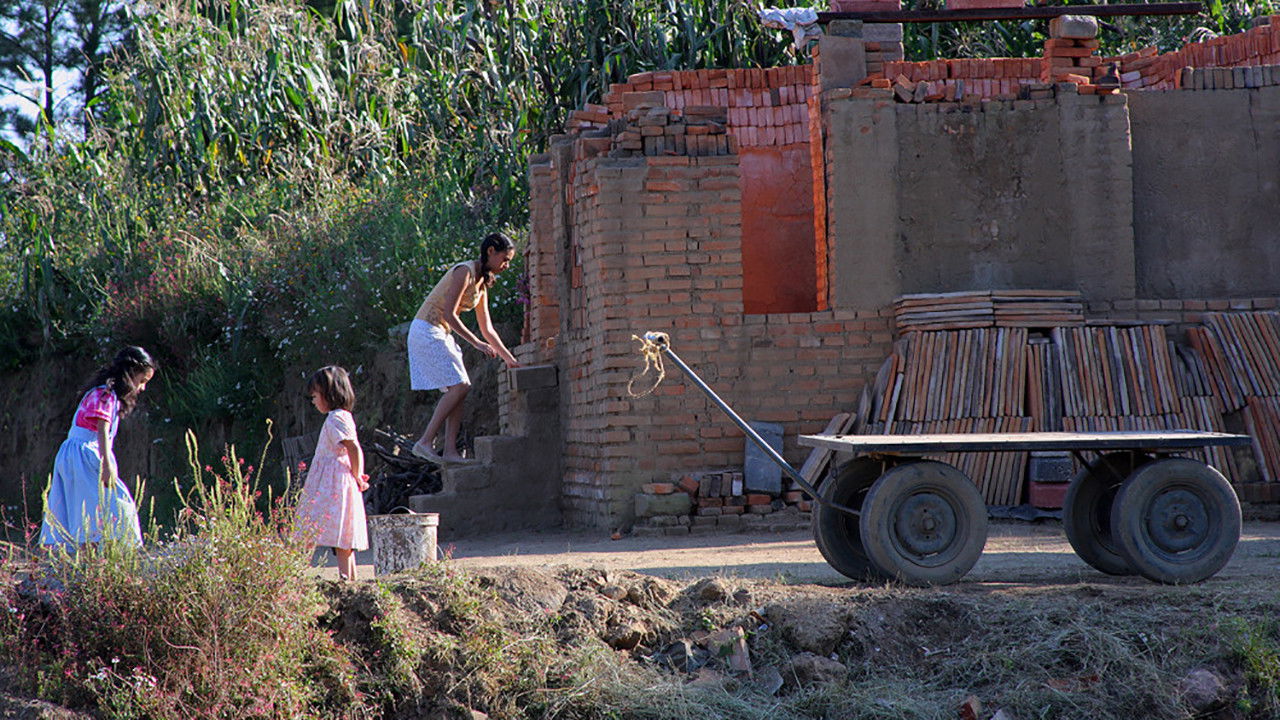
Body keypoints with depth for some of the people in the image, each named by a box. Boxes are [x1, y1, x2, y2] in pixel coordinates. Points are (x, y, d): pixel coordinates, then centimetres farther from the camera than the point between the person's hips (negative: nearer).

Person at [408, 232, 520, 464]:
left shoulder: (482, 283, 14)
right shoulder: (465, 272, -15)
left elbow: (487, 329, 19)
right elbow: (448, 314, -21)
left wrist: (509, 358, 18)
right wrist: (477, 343, -22)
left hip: (441, 335, 9)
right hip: (427, 331, -9)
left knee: (461, 388, 1)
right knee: (458, 387, -15)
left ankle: (450, 451, -3)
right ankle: (425, 442, -15)